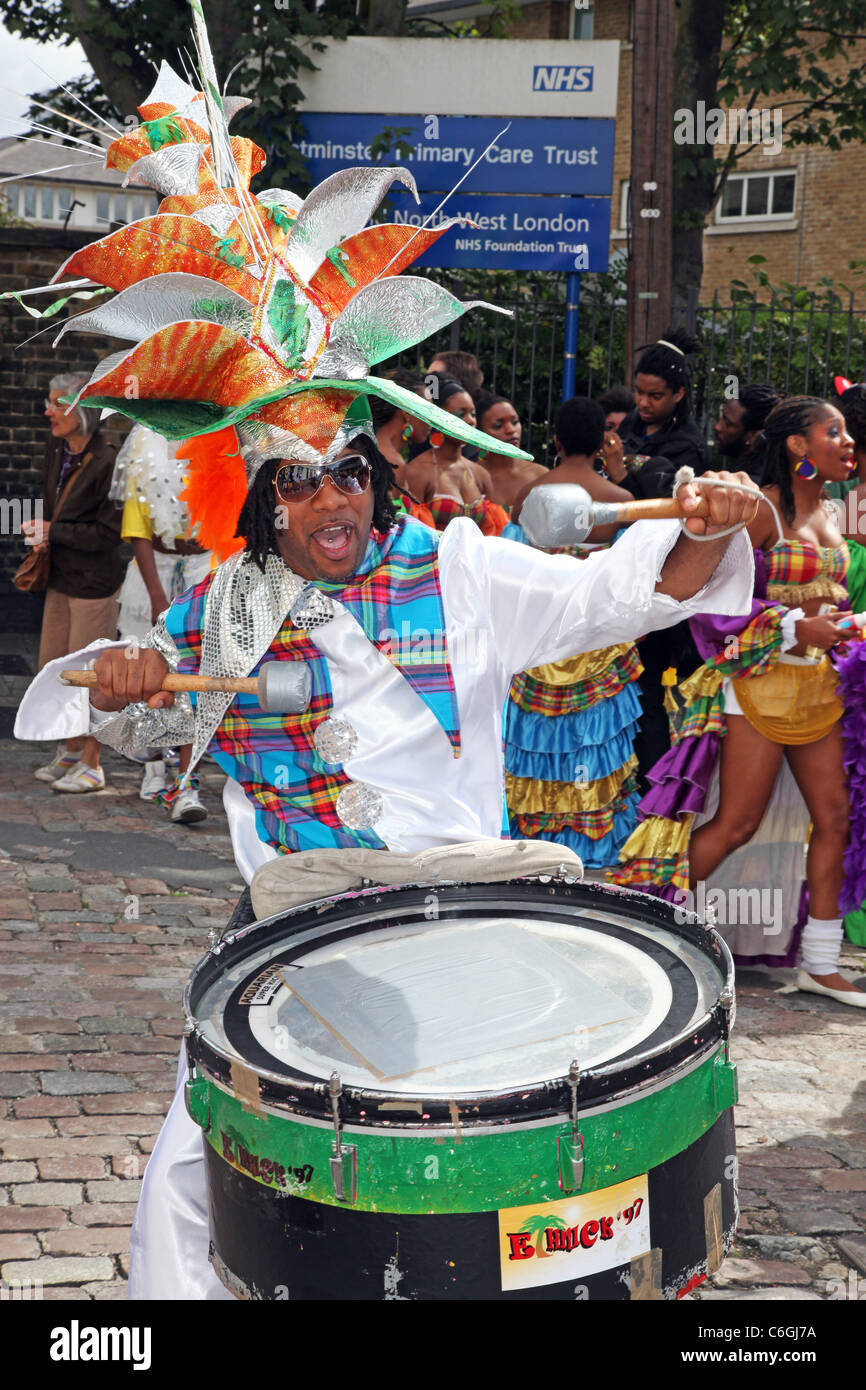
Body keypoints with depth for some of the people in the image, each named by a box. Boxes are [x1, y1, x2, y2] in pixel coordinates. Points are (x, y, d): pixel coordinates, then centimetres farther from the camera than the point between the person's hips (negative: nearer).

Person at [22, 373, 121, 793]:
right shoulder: (56, 451, 4)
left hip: (94, 584, -8)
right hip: (61, 580, 8)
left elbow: (110, 532, -19)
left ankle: (90, 765, 14)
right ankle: (69, 751, 30)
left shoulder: (107, 461, -19)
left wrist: (55, 532, -18)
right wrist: (39, 530, 0)